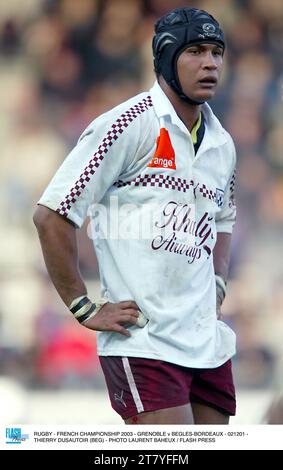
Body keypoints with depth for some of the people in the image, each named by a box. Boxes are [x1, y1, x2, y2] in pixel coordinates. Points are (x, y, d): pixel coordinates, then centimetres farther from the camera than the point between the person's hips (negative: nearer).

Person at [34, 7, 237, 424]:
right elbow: (51, 215, -10)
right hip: (141, 342, -7)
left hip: (208, 342, 7)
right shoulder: (129, 125, -9)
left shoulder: (222, 144, 14)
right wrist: (84, 308, -9)